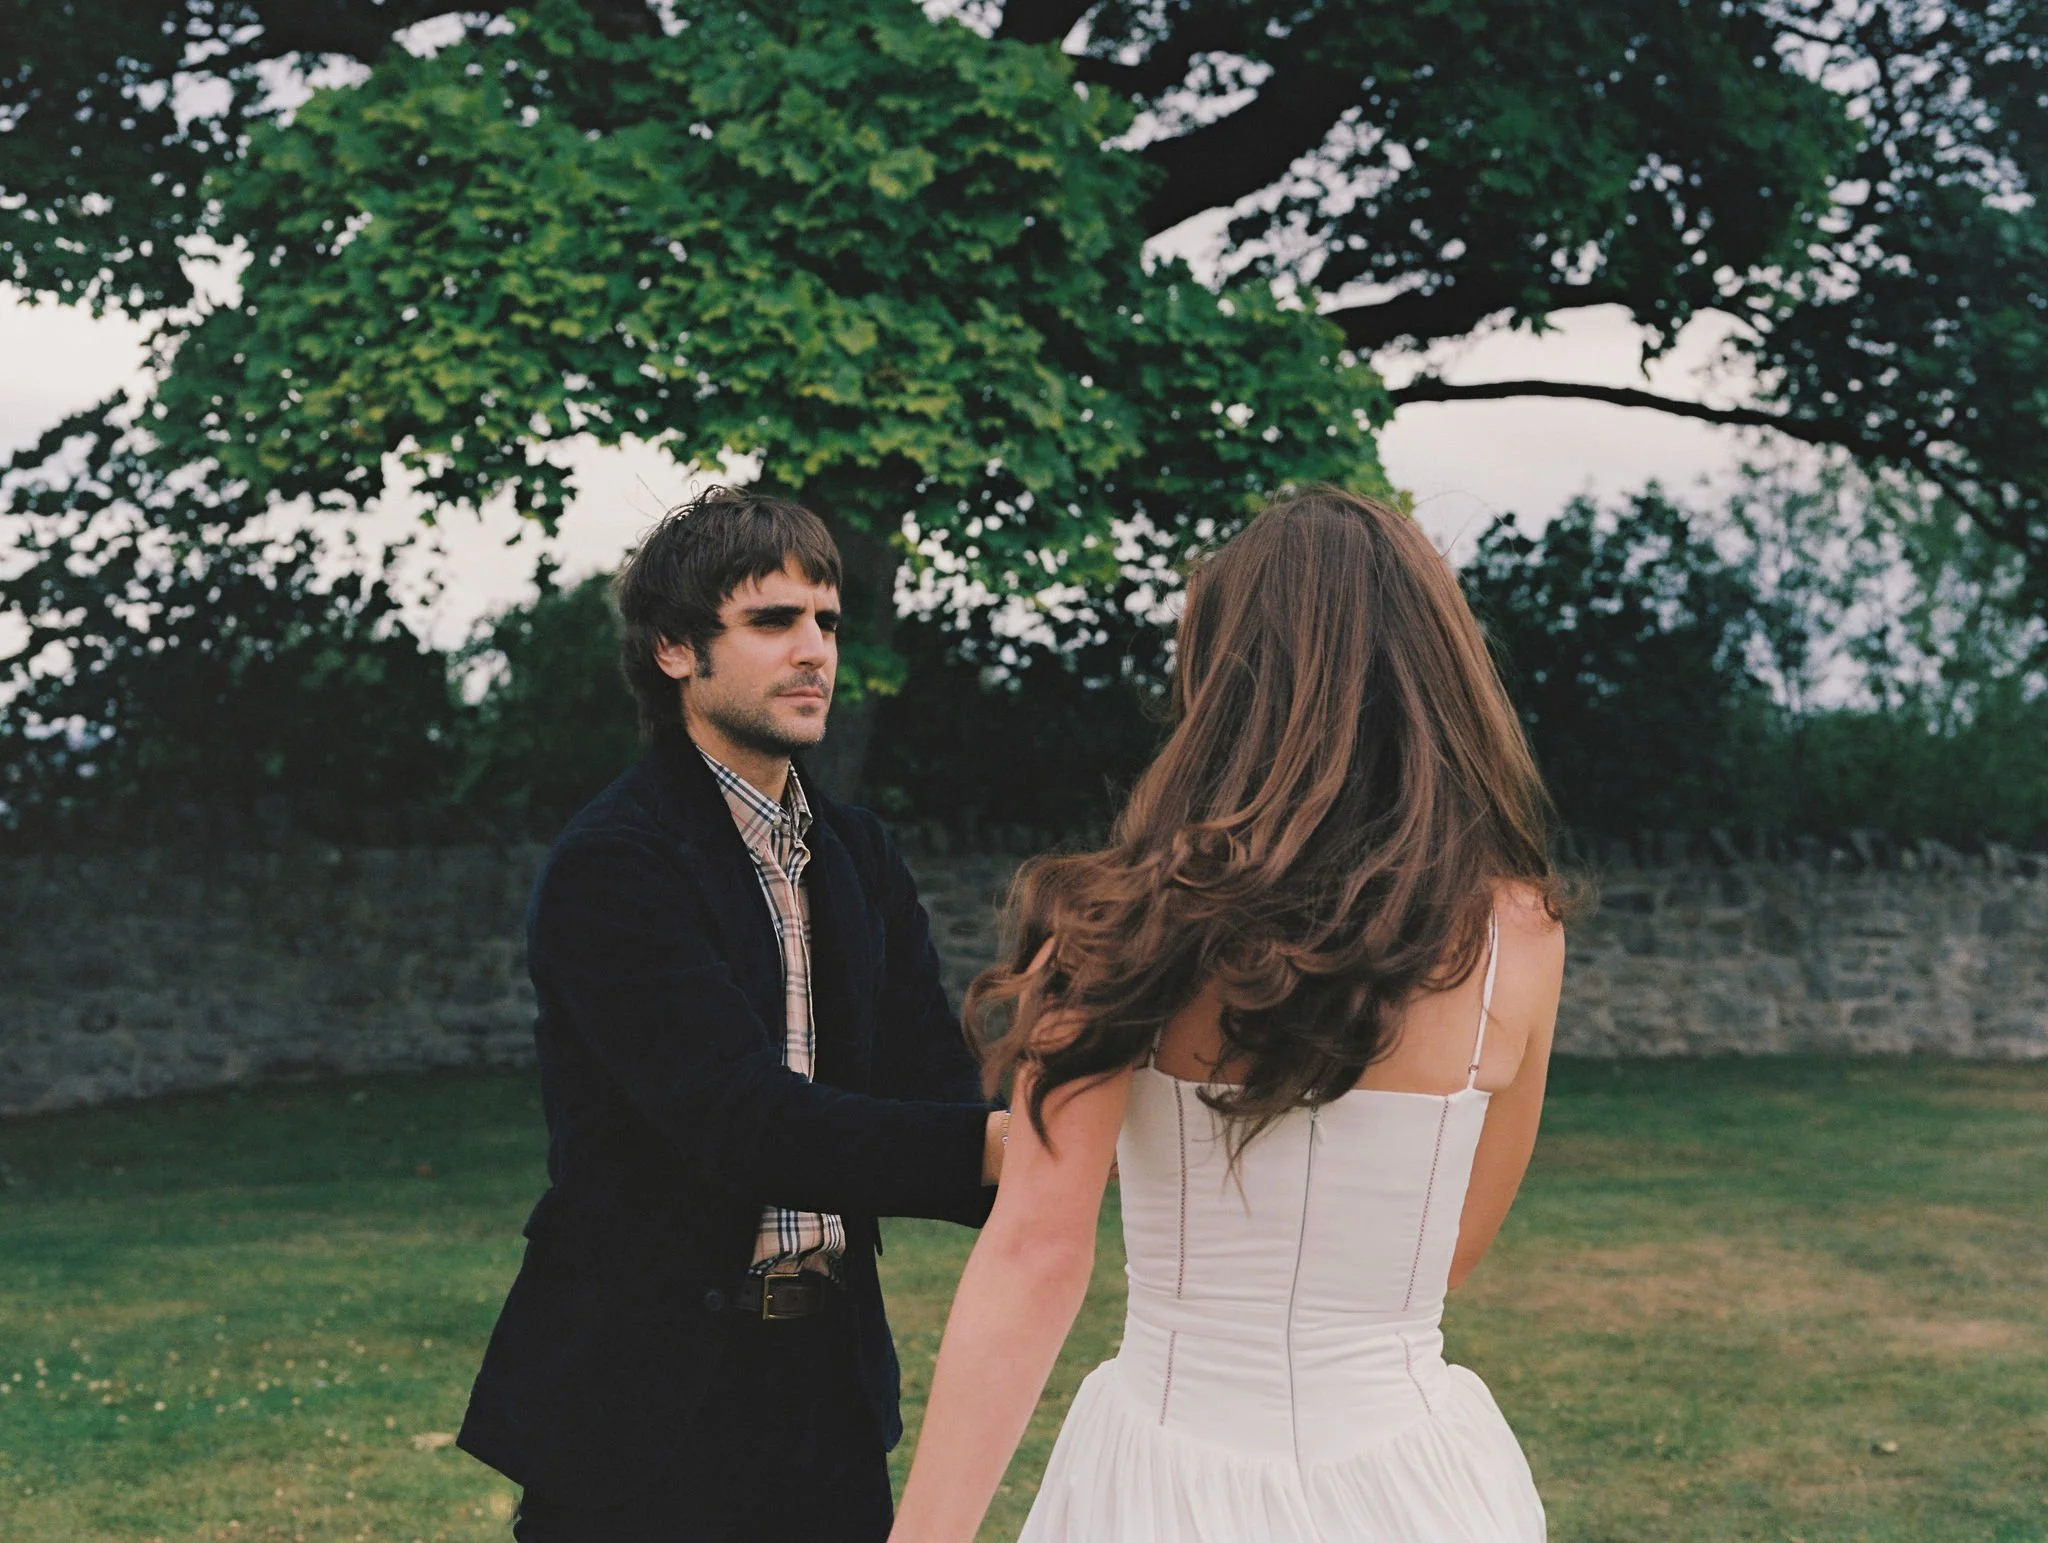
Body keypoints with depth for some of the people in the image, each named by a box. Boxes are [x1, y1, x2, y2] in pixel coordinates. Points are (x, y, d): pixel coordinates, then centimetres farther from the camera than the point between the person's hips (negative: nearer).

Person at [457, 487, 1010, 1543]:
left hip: (827, 1383, 6)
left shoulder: (857, 855, 9)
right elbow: (746, 1126, -26)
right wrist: (1007, 1141, -34)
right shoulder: (609, 868, -15)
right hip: (648, 1404, -6)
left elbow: (933, 1098, 0)